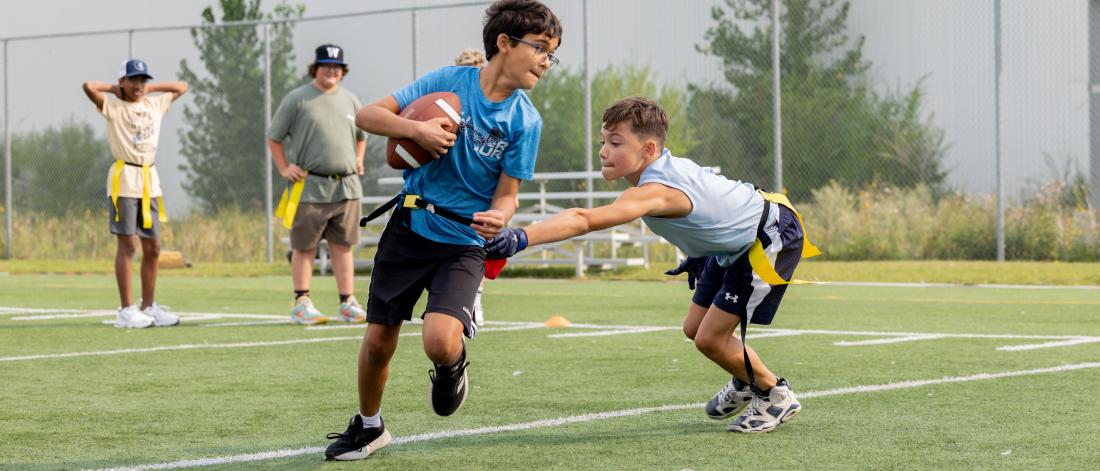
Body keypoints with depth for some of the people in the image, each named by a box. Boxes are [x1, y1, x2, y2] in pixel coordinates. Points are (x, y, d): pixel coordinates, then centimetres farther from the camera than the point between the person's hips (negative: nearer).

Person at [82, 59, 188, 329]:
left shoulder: (155, 104, 14)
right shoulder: (113, 106, -3)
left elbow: (182, 87, 24)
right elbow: (88, 86, -18)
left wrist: (150, 88, 15)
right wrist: (114, 89, -1)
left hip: (150, 180, 6)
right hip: (124, 180, -6)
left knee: (152, 248, 7)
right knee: (127, 245, -7)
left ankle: (148, 307, 15)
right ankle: (126, 310, -6)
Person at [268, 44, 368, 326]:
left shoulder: (350, 100, 14)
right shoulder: (297, 99, -1)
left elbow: (361, 136, 29)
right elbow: (274, 137, 3)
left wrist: (358, 160, 14)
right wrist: (284, 168, -4)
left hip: (347, 186, 5)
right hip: (309, 187, -5)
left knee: (343, 246, 7)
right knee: (305, 247, 0)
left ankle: (348, 303, 10)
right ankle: (301, 304, 4)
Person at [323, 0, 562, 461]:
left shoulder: (526, 121, -6)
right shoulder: (448, 80, -6)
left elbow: (506, 195, -3)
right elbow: (367, 115, -5)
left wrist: (497, 218, -26)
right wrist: (415, 129, -23)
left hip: (463, 243, -1)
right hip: (409, 228, 1)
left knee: (439, 341, -24)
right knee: (377, 341, 7)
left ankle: (453, 363, 14)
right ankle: (368, 426, 33)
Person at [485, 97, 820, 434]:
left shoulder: (655, 191, -38)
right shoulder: (660, 165, -9)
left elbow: (584, 220, -52)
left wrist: (520, 239, -62)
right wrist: (698, 252, 17)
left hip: (772, 238, -10)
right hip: (733, 245, 10)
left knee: (710, 338, -10)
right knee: (695, 328, 15)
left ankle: (776, 395, 14)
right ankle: (746, 382, 42)